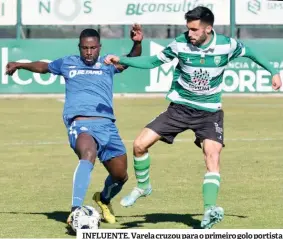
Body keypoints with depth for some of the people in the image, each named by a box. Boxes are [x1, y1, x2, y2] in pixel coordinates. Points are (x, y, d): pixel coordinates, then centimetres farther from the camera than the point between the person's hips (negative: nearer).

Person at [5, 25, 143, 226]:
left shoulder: (108, 63, 14)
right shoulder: (67, 63, 17)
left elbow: (131, 60, -2)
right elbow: (44, 67, 37)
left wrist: (137, 43, -22)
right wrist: (20, 65, 44)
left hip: (107, 125, 3)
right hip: (80, 123, -3)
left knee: (120, 176, 7)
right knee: (88, 154, -36)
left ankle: (104, 199, 44)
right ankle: (75, 210, -49)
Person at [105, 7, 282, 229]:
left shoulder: (227, 45, -13)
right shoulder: (180, 44, -12)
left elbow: (250, 53, 8)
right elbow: (153, 61, 0)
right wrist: (121, 60, -8)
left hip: (209, 112, -1)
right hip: (180, 108, 1)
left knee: (213, 156, -24)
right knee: (140, 144, -7)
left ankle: (210, 210, -28)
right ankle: (142, 187, 18)